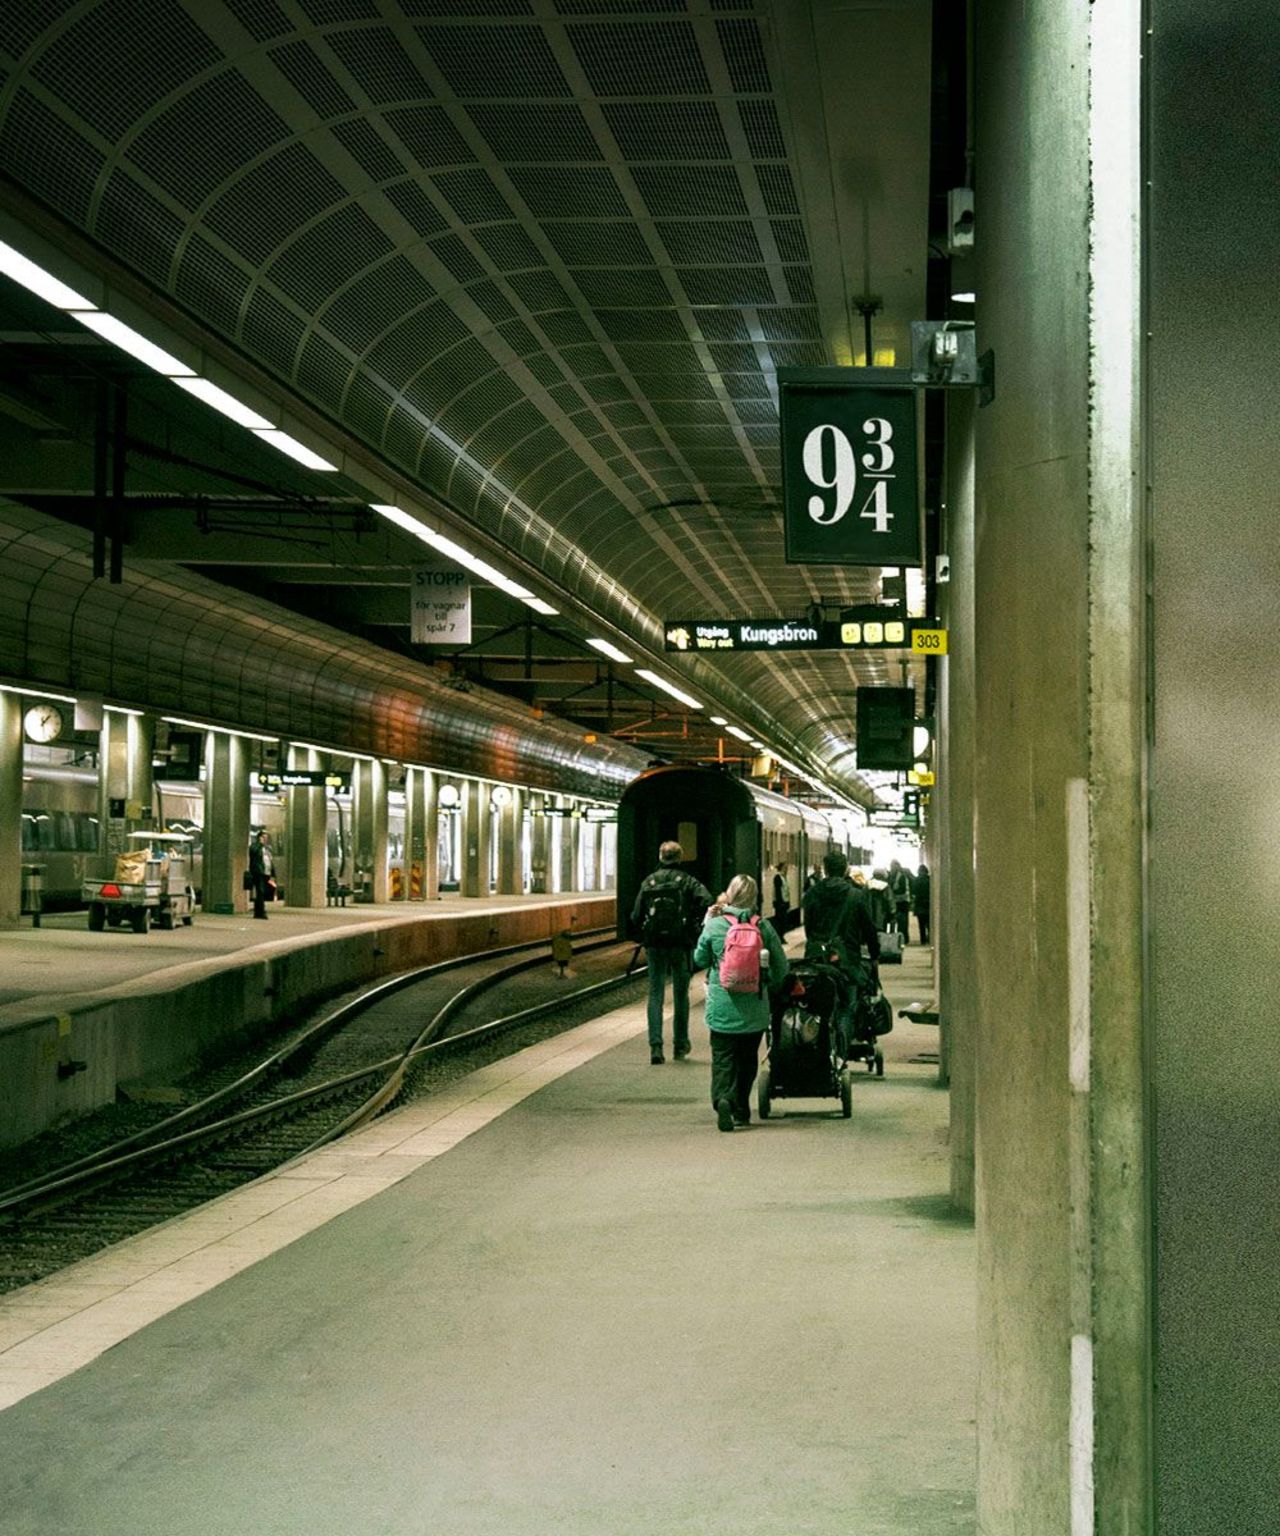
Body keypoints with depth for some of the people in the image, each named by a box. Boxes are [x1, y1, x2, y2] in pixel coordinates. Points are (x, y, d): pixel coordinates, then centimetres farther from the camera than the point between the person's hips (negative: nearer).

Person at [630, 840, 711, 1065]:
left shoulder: (648, 882, 5)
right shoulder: (687, 881, -2)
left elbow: (636, 915, 2)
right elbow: (706, 901, -18)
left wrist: (641, 937, 15)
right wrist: (696, 928, -7)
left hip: (655, 945, 1)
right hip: (680, 945, -1)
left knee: (655, 995, 4)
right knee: (680, 995, 12)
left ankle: (655, 1046, -9)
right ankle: (680, 1045, 18)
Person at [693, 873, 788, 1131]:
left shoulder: (714, 926, -9)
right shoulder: (764, 927, -5)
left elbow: (700, 959, 7)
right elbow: (781, 967, 1)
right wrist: (768, 984, 22)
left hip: (722, 1006, -2)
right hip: (754, 1008, 2)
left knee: (723, 1056, 2)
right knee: (747, 1059, 17)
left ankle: (723, 1098, -23)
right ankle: (741, 1110, 22)